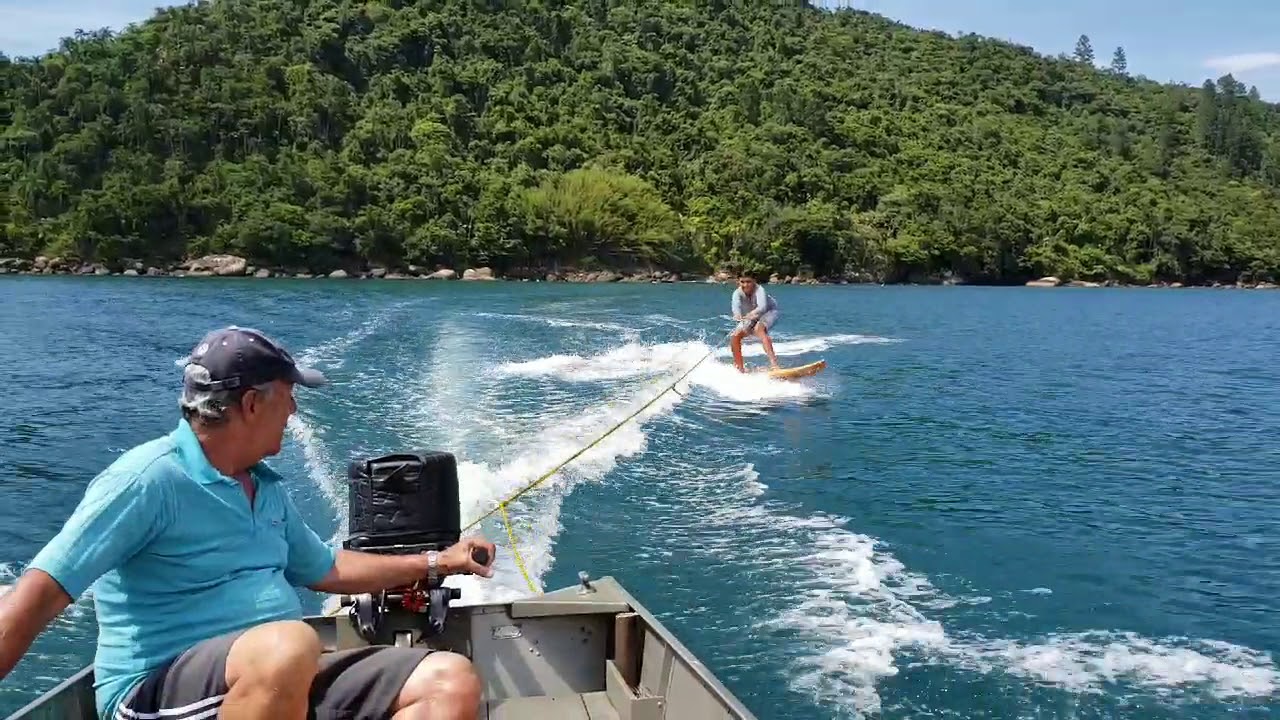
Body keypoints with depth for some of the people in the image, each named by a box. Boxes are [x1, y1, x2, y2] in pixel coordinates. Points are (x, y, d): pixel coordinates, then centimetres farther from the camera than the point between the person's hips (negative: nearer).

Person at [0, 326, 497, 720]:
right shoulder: (149, 479, -12)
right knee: (288, 647, -41)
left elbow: (324, 569, 29)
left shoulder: (266, 487, 15)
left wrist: (434, 564, 30)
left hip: (285, 677, 8)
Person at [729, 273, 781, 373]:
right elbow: (736, 305, -44)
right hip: (751, 317, 5)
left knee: (759, 329, -35)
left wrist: (752, 314, -70)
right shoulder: (738, 293, -23)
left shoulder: (759, 289, -32)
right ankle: (740, 368, 4)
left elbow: (762, 307, -49)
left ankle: (773, 363, -45)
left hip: (769, 312, -5)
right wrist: (738, 315, -66)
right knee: (734, 336, -10)